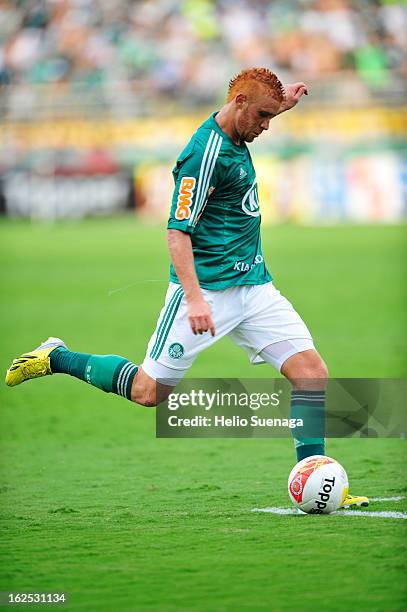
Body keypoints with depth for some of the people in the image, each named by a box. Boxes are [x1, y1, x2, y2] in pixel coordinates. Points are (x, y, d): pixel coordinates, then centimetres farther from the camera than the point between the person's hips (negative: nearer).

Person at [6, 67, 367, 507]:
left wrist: (282, 103, 24)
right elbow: (178, 231, -22)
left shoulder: (234, 139, 9)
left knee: (312, 371, -7)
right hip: (208, 287, -8)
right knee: (150, 392, -1)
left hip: (253, 285, 8)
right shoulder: (205, 153, -19)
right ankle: (55, 359, 20)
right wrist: (194, 298, -30)